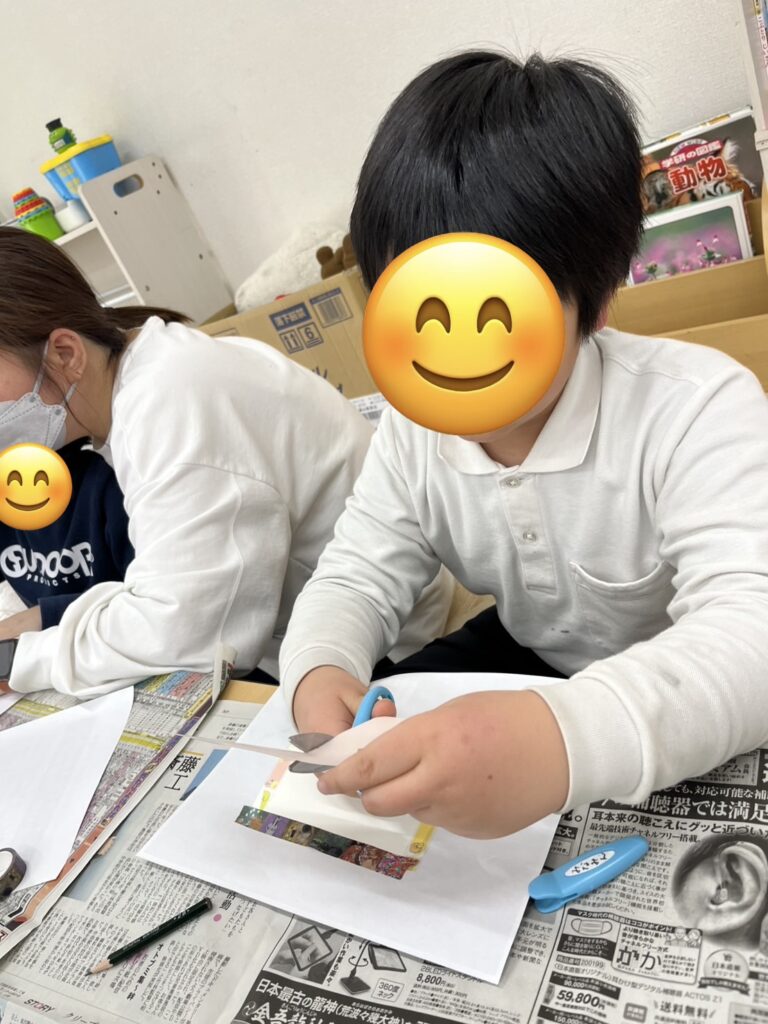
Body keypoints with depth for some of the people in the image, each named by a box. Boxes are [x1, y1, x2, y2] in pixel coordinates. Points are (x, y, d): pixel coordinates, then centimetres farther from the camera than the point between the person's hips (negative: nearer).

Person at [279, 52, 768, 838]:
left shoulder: (693, 409, -29)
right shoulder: (412, 426, -11)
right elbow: (359, 574, -7)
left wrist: (570, 738, -60)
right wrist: (320, 669, -31)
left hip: (702, 711, -5)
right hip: (532, 668, 6)